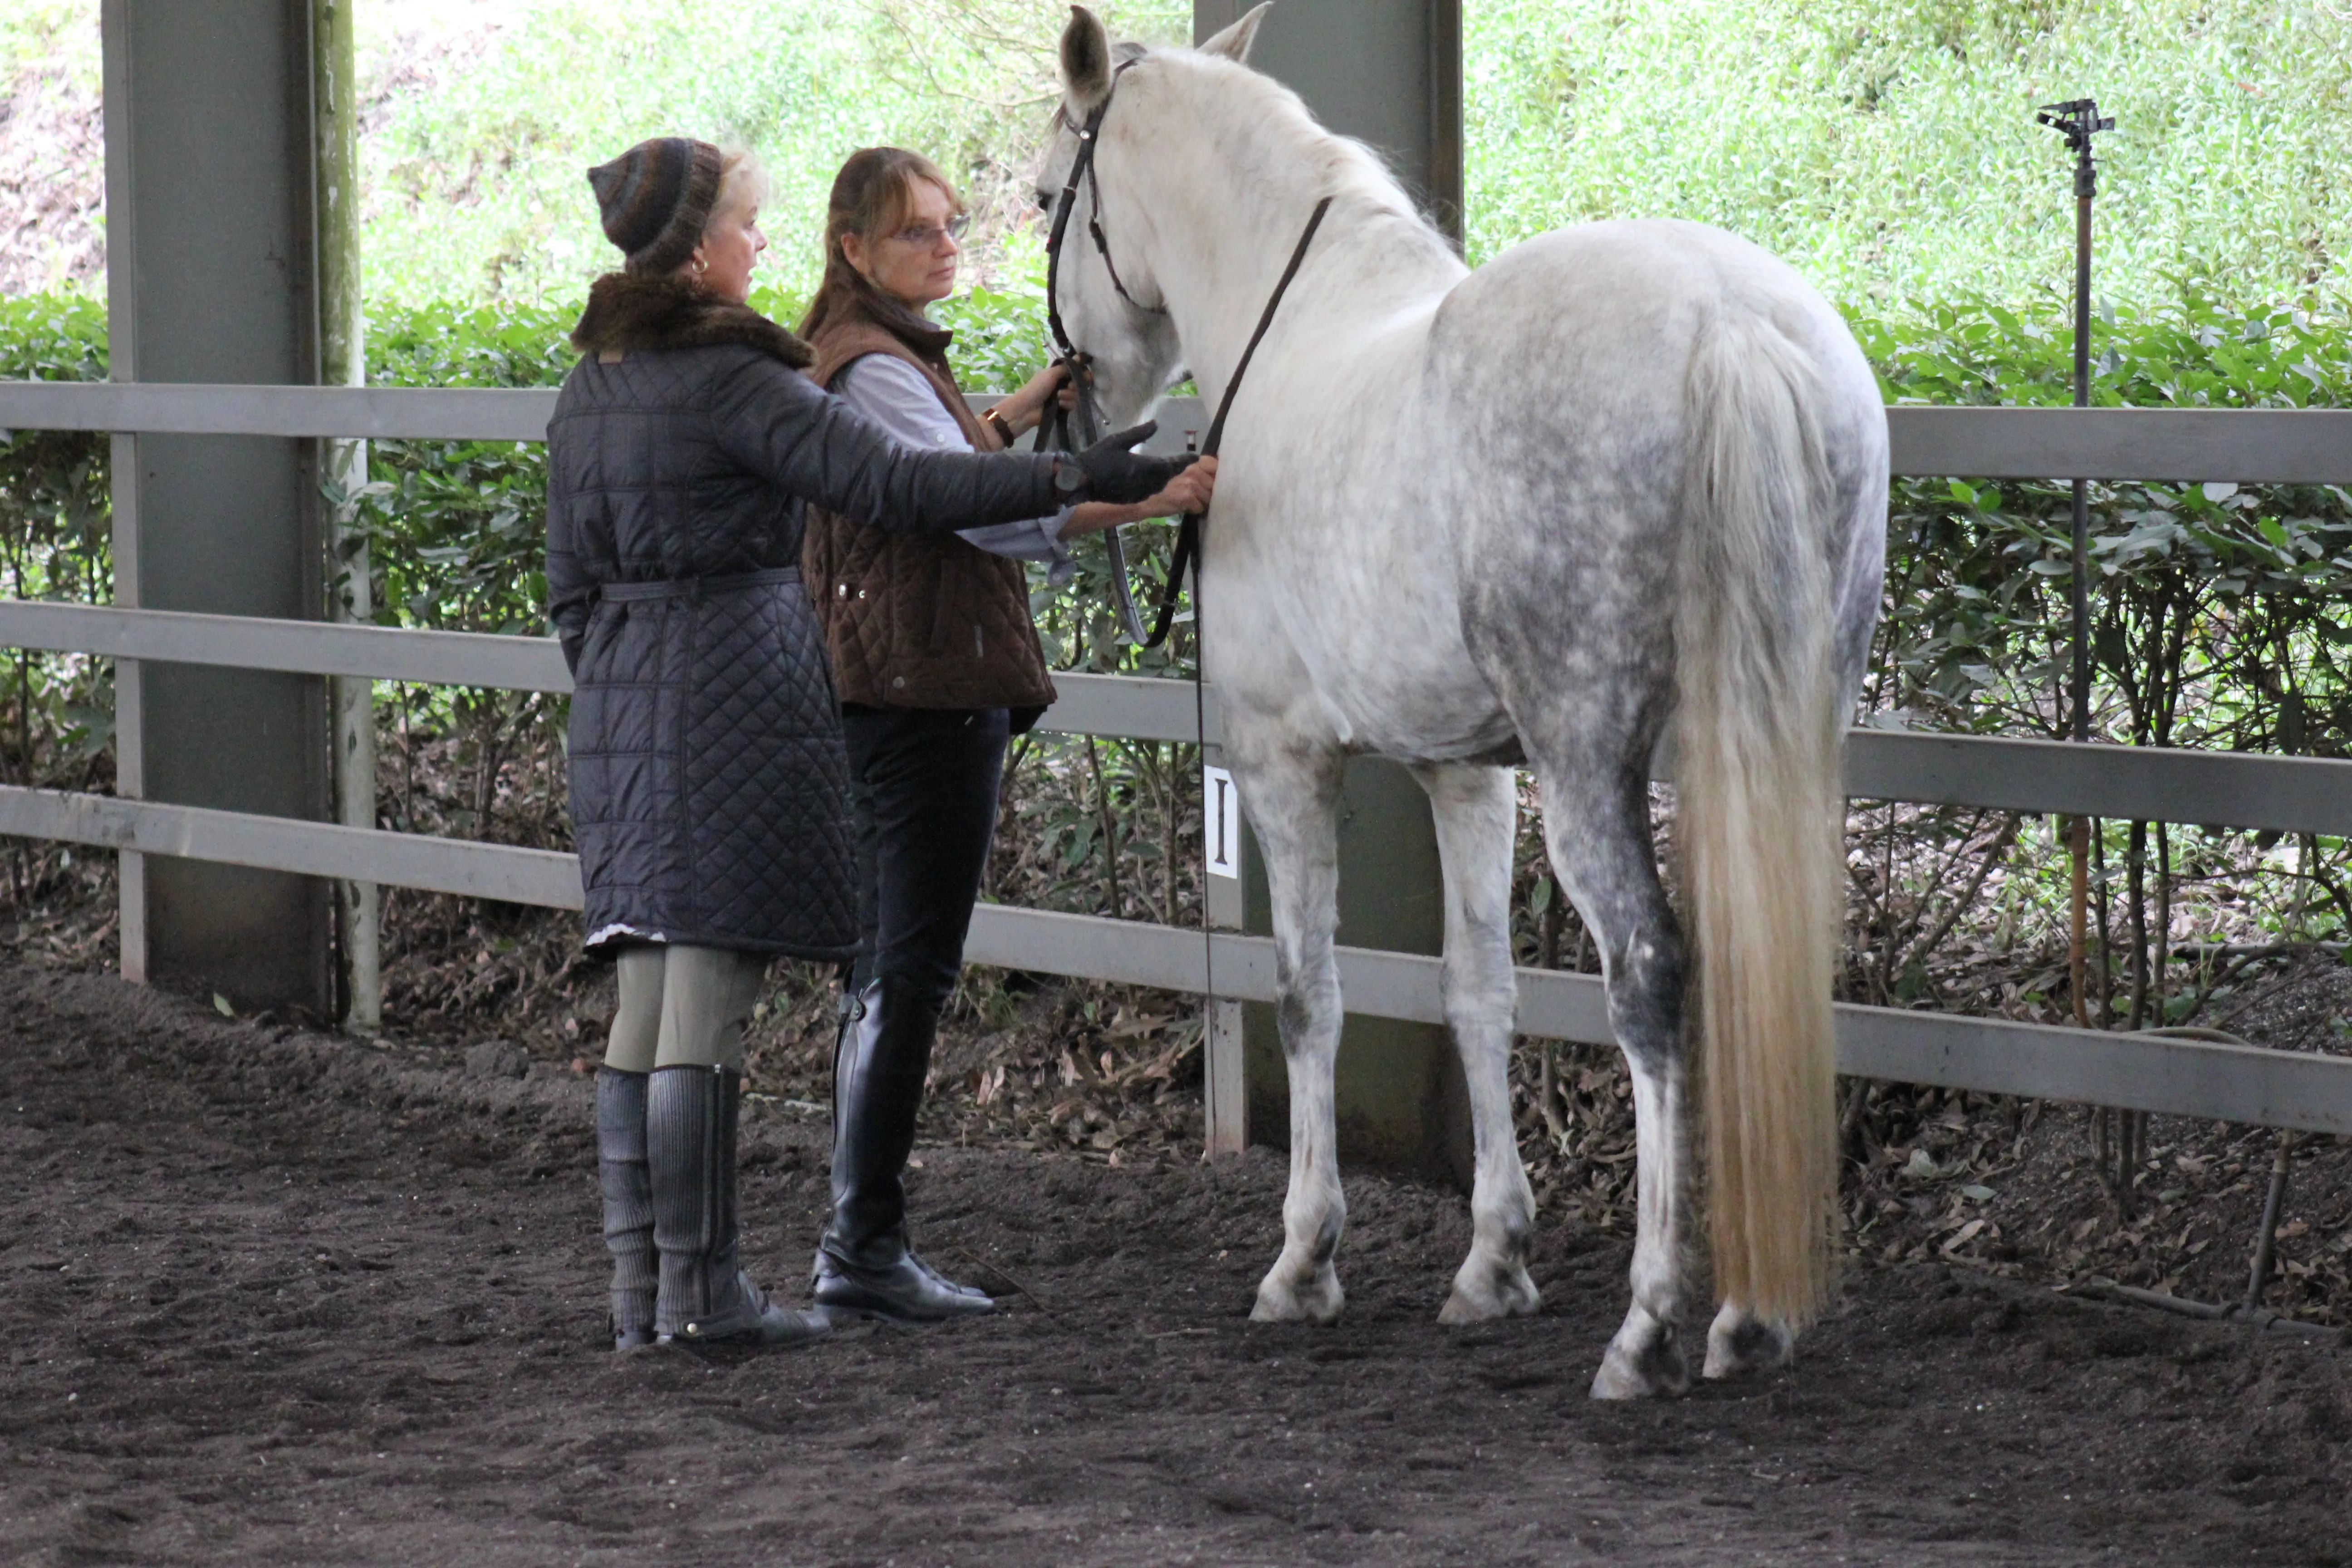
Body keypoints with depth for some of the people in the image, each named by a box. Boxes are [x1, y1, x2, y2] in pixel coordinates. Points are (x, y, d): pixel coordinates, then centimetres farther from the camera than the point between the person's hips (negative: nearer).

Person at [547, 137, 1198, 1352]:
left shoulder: (588, 394, 12)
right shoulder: (731, 381, -13)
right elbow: (890, 486, -20)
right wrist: (1071, 482, -21)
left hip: (620, 707, 8)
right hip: (737, 693, -8)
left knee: (647, 1004, 9)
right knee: (708, 1005, -6)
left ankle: (640, 1291, 10)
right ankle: (700, 1289, -4)